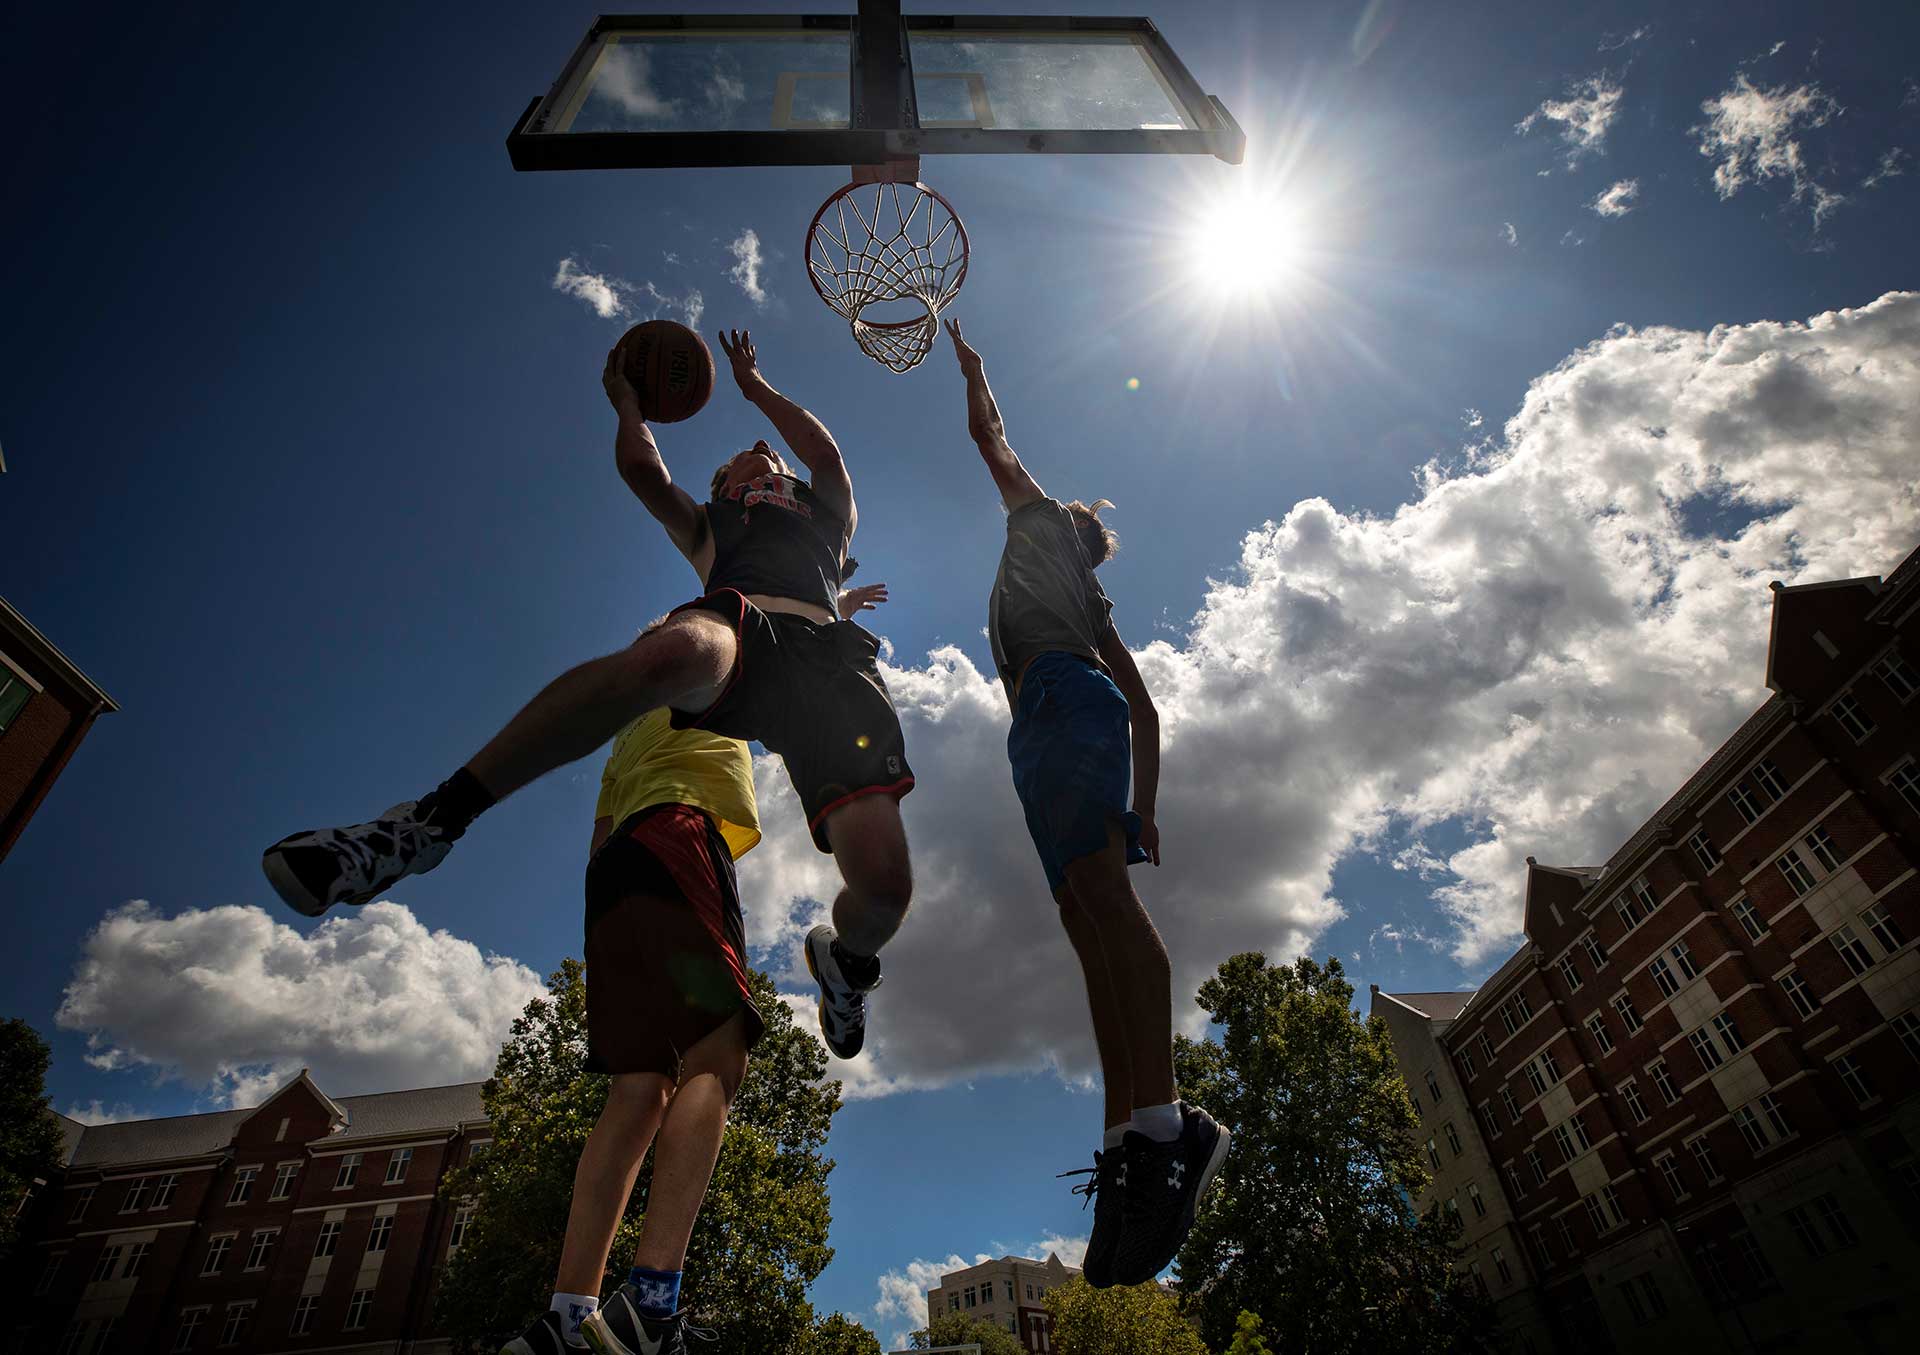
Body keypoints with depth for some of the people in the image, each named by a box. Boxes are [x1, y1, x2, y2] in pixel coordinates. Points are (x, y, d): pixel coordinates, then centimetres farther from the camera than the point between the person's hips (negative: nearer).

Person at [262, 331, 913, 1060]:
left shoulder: (825, 514, 40)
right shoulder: (706, 524, 40)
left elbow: (828, 455, 24)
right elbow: (640, 467, 26)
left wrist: (756, 387, 34)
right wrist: (628, 401, 40)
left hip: (826, 652, 1)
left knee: (884, 883, -21)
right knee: (669, 651, -44)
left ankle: (844, 959, 17)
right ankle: (430, 820, -33)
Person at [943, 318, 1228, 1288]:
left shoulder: (1039, 517, 27)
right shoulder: (1092, 605, 40)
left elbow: (988, 435, 31)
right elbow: (1144, 708, 30)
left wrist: (970, 367, 51)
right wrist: (1144, 806, 23)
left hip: (1060, 698, -8)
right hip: (1049, 729, 8)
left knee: (1100, 895, -24)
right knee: (1090, 920, -9)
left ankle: (1164, 1119, -35)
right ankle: (1125, 1142, -18)